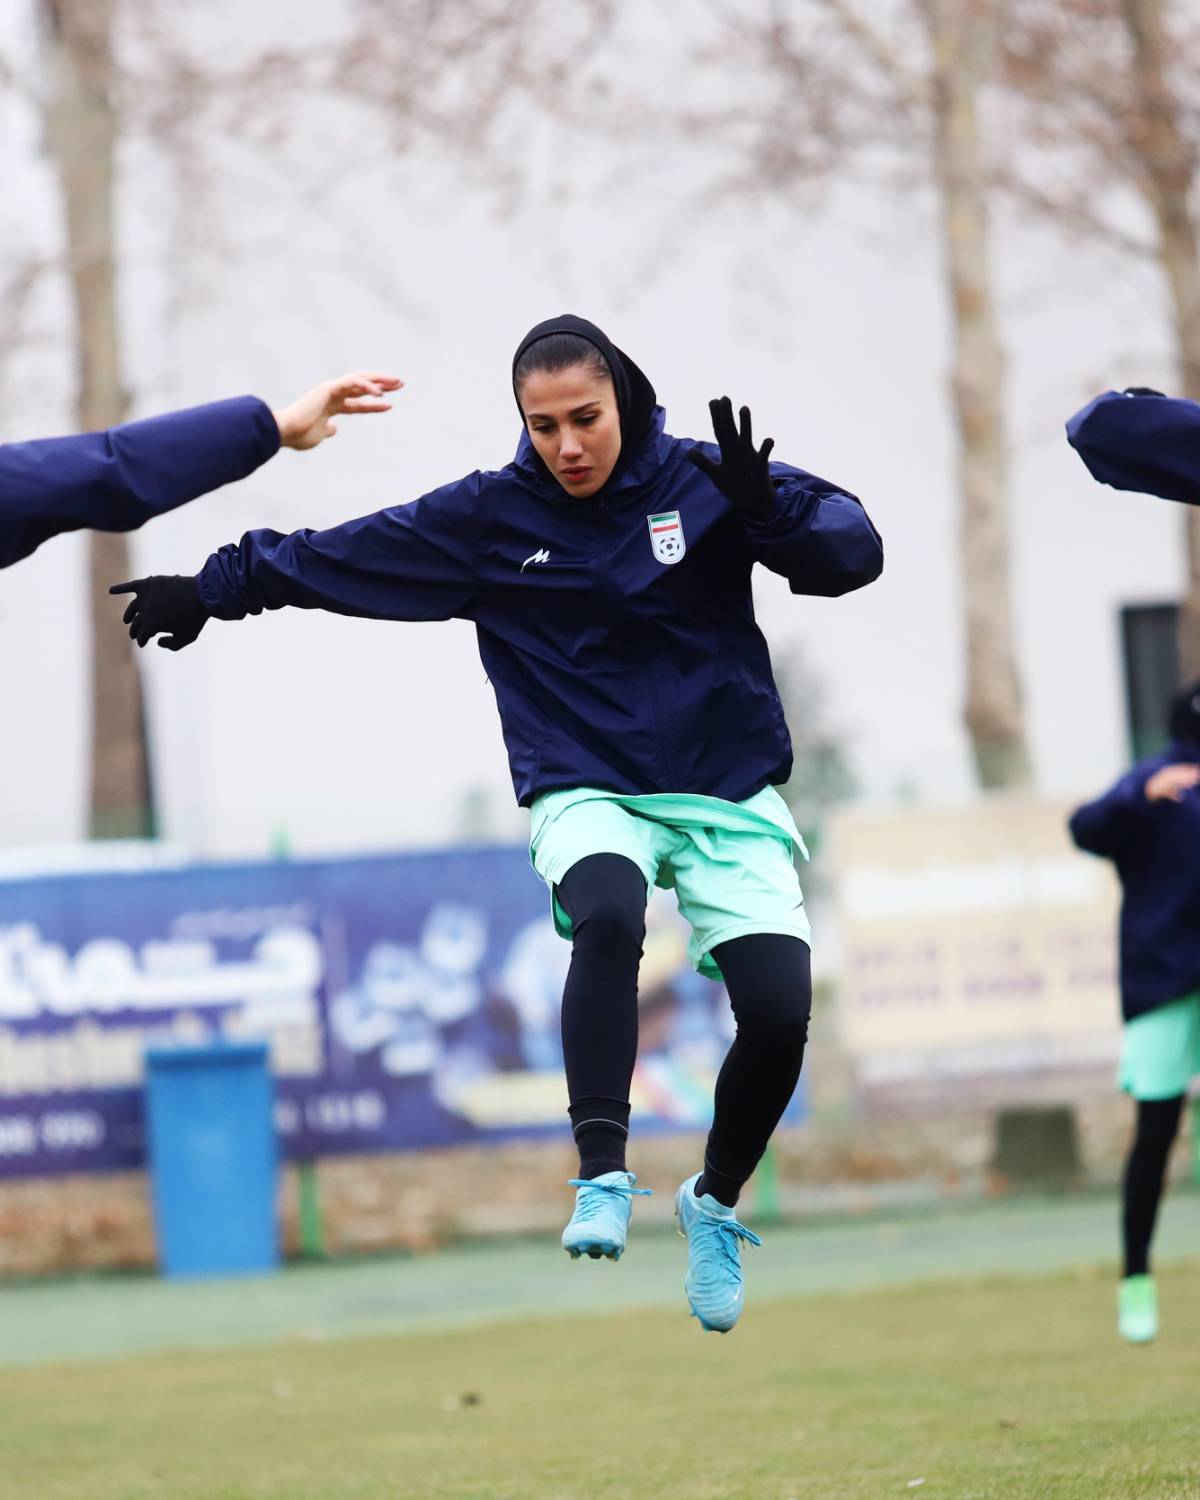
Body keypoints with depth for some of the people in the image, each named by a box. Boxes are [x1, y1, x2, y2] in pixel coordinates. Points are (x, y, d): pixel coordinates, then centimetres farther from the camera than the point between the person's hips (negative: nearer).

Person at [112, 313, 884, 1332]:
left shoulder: (704, 483, -4)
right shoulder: (488, 518, -1)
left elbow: (855, 551, -11)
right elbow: (334, 557, 10)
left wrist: (765, 509, -29)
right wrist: (212, 590, 14)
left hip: (731, 795, 1)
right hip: (587, 794, -1)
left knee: (779, 1013, -15)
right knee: (608, 915, -36)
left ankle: (716, 1204, 14)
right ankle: (602, 1180, -36)